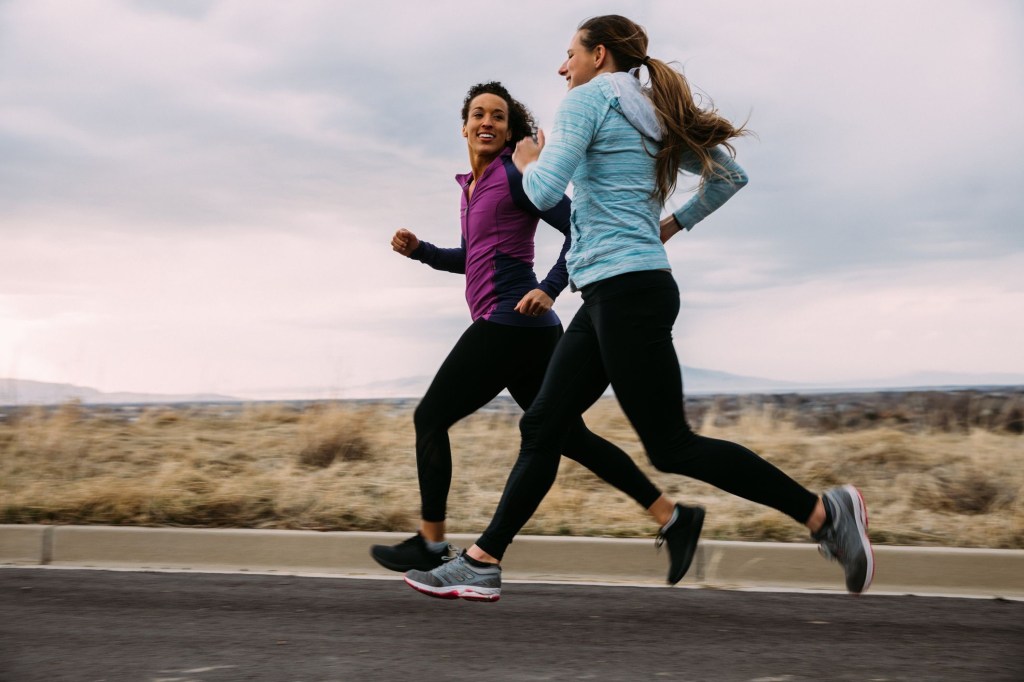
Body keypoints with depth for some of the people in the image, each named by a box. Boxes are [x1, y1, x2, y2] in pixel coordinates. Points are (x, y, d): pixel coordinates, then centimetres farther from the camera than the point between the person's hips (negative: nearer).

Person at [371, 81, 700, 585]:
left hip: (509, 322, -9)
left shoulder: (515, 176, -6)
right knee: (569, 436, 9)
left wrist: (549, 289, -19)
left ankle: (430, 544, 6)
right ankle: (672, 517, 8)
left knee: (430, 418, -1)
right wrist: (419, 250, 16)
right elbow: (472, 260, 31)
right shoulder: (473, 186, 20)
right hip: (531, 334, 9)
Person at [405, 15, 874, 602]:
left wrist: (527, 162, 6)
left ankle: (824, 512, -6)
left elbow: (545, 191, -15)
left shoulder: (590, 98, -5)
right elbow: (730, 175, 23)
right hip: (612, 296, 10)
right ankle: (483, 563, 9)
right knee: (542, 426, 8)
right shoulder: (653, 117, 19)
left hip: (626, 289, -10)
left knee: (672, 446, -8)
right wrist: (675, 224, 24)